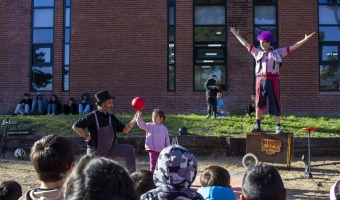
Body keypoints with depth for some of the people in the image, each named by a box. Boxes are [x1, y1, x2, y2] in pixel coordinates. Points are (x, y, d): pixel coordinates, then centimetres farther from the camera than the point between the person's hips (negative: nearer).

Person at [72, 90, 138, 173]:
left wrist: (134, 120, -12)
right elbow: (75, 126, -16)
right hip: (95, 152, -5)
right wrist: (87, 136, -15)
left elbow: (124, 130, 2)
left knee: (129, 149, -8)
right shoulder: (93, 116, -17)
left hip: (110, 149, 5)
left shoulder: (111, 117, 1)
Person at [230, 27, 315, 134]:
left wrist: (305, 39, 7)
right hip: (260, 80, 2)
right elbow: (246, 44, 26)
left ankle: (278, 127, 5)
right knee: (259, 104, 4)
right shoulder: (258, 53, 19)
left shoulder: (278, 52, 13)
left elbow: (293, 47, 12)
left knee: (275, 104, -1)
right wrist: (236, 34, 30)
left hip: (273, 80, -2)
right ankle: (257, 125, 12)